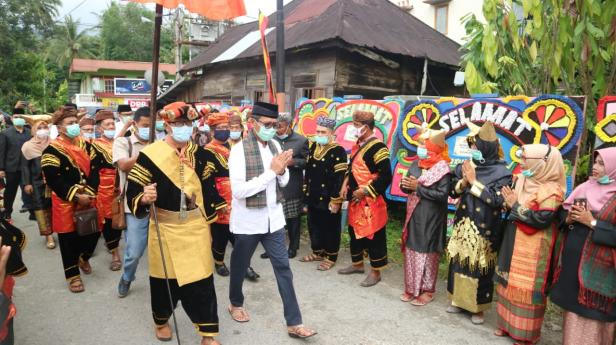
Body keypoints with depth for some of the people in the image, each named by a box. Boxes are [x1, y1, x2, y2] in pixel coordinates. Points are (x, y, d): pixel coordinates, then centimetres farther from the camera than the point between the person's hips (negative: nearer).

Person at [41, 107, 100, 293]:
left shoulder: (85, 145, 7)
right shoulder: (52, 151, -11)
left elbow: (94, 169, 4)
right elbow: (53, 180, -16)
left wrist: (90, 191, -10)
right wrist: (76, 196, -19)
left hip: (88, 198, 5)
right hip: (66, 202, -5)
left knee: (93, 232, 9)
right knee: (68, 239, 5)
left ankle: (83, 258, 40)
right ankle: (73, 275, 20)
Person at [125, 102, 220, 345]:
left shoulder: (199, 153, 4)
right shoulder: (149, 154, -9)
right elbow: (132, 192, -10)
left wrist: (210, 219, 15)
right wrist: (144, 198, -32)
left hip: (196, 226, 2)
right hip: (165, 228, -2)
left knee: (201, 279, 4)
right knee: (165, 278, 12)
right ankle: (161, 320, 41)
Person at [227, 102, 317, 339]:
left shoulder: (275, 146, 3)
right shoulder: (239, 150, -16)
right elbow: (239, 190, -24)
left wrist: (282, 169, -13)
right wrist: (271, 171, -24)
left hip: (273, 219, 5)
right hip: (248, 221, -4)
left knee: (283, 268, 6)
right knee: (240, 266, 17)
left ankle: (294, 323, 14)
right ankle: (236, 304, 44)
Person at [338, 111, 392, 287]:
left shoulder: (377, 147, -17)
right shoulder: (358, 144, 11)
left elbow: (386, 176, -22)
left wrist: (365, 191, -19)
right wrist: (346, 184, 6)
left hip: (370, 201, -9)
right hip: (355, 200, 9)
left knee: (373, 236, 2)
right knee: (354, 232, 19)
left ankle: (376, 272, 16)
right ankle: (357, 264, 35)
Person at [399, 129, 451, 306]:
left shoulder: (442, 168, -13)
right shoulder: (416, 164, 6)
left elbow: (442, 194, -21)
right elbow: (405, 186, 10)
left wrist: (418, 187, -20)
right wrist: (406, 184, -14)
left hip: (431, 219, -6)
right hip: (414, 215, 6)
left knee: (427, 253, 4)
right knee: (411, 251, 13)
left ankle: (427, 290, 20)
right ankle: (412, 288, 27)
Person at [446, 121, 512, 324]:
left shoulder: (501, 172, -10)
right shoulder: (465, 165, 3)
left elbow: (497, 200, -18)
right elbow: (453, 192, 3)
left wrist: (474, 181, -18)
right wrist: (464, 180, -16)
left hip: (484, 228, -4)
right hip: (463, 224, 5)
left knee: (479, 265, 4)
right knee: (459, 260, 12)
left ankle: (478, 307, 21)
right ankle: (459, 299, 30)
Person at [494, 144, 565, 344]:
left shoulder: (551, 190, -15)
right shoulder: (523, 181, 7)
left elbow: (541, 219, -23)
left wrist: (516, 206, -17)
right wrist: (510, 204, -8)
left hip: (533, 249, -7)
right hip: (514, 244, 8)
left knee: (527, 288, 1)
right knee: (508, 283, 14)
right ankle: (508, 323, 28)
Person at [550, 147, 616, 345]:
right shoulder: (585, 187, 8)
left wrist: (592, 222, -16)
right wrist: (569, 218, -8)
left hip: (598, 267, -5)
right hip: (572, 260, 5)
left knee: (593, 318, 2)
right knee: (573, 312, 15)